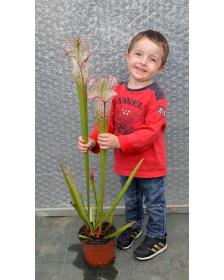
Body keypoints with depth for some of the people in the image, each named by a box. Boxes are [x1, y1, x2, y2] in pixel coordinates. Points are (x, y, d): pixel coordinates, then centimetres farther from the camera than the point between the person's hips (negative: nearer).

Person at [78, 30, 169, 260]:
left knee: (154, 204, 17)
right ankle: (133, 226, 54)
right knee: (130, 200, 27)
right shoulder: (117, 91, -4)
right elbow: (107, 121, -2)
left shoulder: (156, 95, -22)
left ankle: (157, 238, 41)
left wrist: (119, 142, -38)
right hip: (124, 163, 5)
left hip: (150, 165, -5)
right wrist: (92, 141, -19)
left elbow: (150, 132, -28)